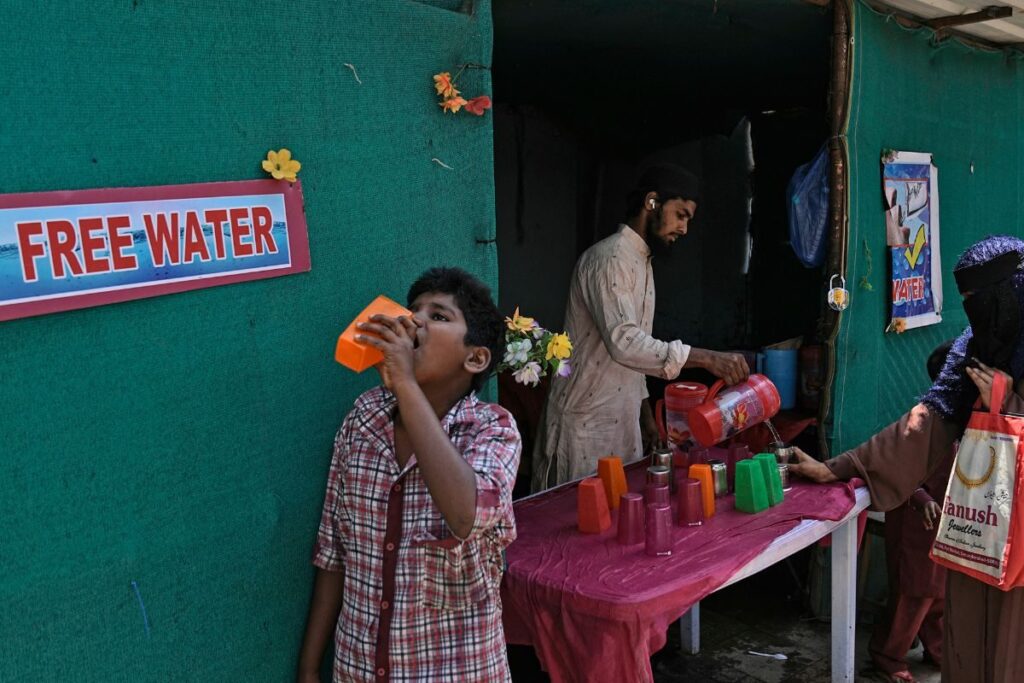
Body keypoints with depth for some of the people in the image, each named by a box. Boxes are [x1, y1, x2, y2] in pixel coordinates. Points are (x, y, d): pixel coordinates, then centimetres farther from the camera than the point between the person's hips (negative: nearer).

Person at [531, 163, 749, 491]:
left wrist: (645, 412, 17)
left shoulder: (641, 263, 16)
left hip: (622, 420, 9)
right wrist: (706, 358, -33)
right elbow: (623, 342, -30)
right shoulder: (608, 259, -16)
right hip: (587, 422, -9)